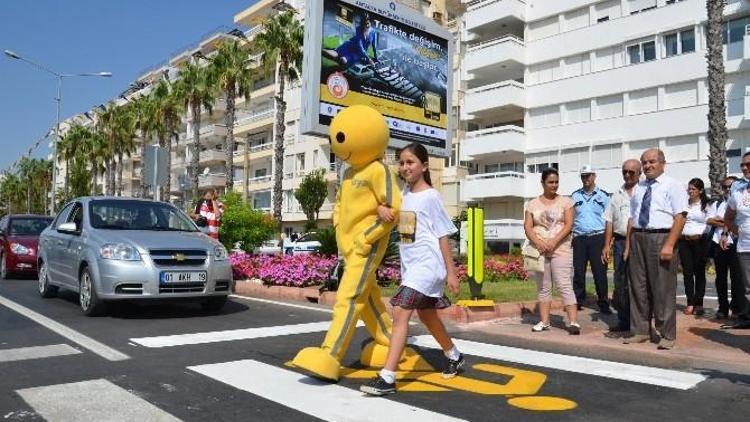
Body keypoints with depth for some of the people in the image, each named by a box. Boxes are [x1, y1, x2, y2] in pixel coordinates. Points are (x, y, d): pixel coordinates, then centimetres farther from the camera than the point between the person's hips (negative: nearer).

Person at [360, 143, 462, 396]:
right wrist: (381, 207, -13)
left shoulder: (431, 196, -8)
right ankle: (455, 357, 42)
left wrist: (451, 272, -8)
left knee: (400, 313, -18)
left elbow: (443, 235, -7)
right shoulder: (403, 194, 9)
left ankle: (387, 378, -17)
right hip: (410, 264, 8)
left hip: (427, 263, -8)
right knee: (427, 316, 20)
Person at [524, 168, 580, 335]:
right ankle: (544, 321, 11)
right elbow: (527, 227, 3)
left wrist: (553, 242, -17)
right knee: (543, 287, 6)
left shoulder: (565, 201, 4)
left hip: (561, 250, -3)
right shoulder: (533, 204, 10)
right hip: (539, 250, 3)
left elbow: (569, 225, -5)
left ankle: (573, 322, -8)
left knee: (564, 285, -9)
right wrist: (538, 242, -15)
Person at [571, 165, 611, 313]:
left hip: (598, 237, -2)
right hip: (579, 238, 2)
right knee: (578, 271, 3)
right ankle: (578, 301, 12)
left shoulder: (603, 195, 6)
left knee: (600, 272, -1)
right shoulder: (575, 196, 11)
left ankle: (603, 303, 7)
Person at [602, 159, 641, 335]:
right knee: (621, 283, 8)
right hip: (620, 241, 5)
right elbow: (609, 222, 14)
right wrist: (607, 245, 8)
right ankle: (623, 322, 17)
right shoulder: (617, 195, 15)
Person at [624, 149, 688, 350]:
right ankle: (640, 331, 19)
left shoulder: (672, 186, -2)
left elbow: (680, 217, -11)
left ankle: (667, 335, 10)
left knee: (663, 288, -2)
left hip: (661, 237, -6)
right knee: (638, 286, 8)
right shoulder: (639, 188, 16)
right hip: (637, 238, 6)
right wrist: (628, 245, 10)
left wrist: (669, 245, -20)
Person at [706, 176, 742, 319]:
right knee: (721, 277, 7)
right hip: (719, 243, 4)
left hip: (735, 243, -4)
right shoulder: (717, 204, 17)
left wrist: (720, 219, -5)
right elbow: (709, 221, 3)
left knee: (737, 277, -1)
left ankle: (737, 308, 7)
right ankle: (723, 308, 15)